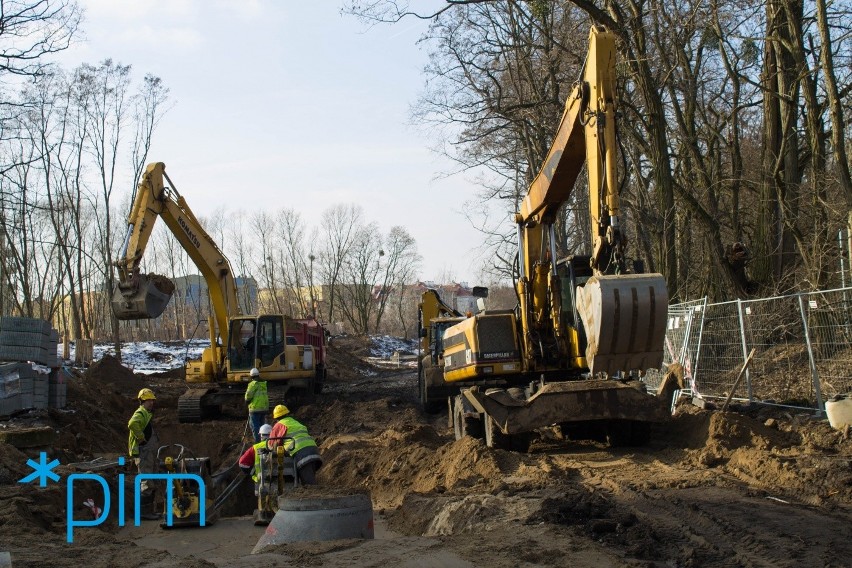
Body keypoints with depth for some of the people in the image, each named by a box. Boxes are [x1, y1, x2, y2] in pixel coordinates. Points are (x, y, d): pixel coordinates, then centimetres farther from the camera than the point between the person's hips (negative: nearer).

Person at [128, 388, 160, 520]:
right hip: (143, 453, -10)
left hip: (150, 453, 10)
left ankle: (149, 510, 20)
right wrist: (141, 437, -26)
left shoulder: (148, 414, 19)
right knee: (146, 482, -9)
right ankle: (143, 511, -6)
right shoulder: (140, 413, -14)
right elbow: (132, 424, -37)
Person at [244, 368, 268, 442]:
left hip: (255, 409, -7)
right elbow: (265, 395, 12)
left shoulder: (253, 384, -11)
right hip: (264, 408, 7)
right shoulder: (264, 384, 9)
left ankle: (258, 442, -8)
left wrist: (247, 400, 3)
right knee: (261, 425, 17)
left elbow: (248, 395, -17)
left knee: (255, 427, -3)